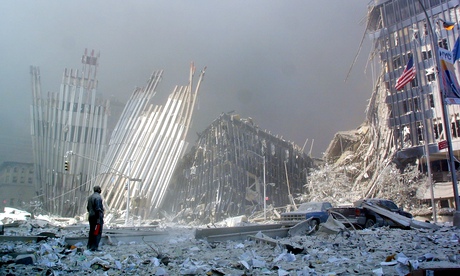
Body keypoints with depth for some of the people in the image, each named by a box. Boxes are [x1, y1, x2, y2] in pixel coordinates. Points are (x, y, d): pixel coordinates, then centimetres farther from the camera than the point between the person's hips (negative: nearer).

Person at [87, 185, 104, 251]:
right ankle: (94, 247, -9)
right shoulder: (98, 197, -15)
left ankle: (89, 246, 22)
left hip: (91, 216, 10)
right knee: (98, 232, -7)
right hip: (97, 216, -9)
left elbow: (88, 207, 18)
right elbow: (98, 208, -20)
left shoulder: (90, 197, 14)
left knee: (92, 231, 16)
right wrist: (99, 219, -19)